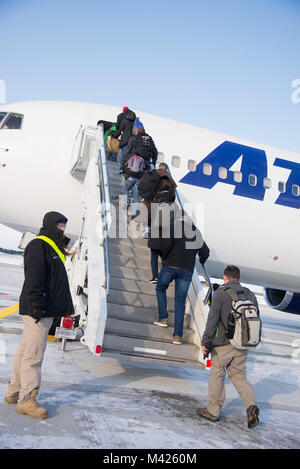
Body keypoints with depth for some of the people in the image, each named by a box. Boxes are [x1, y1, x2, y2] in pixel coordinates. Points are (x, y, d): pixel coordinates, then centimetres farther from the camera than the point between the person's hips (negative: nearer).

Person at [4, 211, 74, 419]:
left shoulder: (53, 248, 20)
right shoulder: (38, 246, -11)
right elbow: (34, 279, -20)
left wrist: (65, 306, 21)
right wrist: (37, 307, -24)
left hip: (46, 310, 10)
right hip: (37, 311, -10)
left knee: (26, 351, 15)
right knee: (34, 354, -8)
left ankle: (14, 392, 24)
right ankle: (26, 400, -2)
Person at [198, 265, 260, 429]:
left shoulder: (220, 293, -9)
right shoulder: (250, 294, 7)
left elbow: (212, 319, -13)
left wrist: (205, 341, -8)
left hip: (223, 343, -5)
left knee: (217, 375, 8)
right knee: (239, 375, 15)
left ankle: (213, 411, 17)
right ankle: (251, 405, -3)